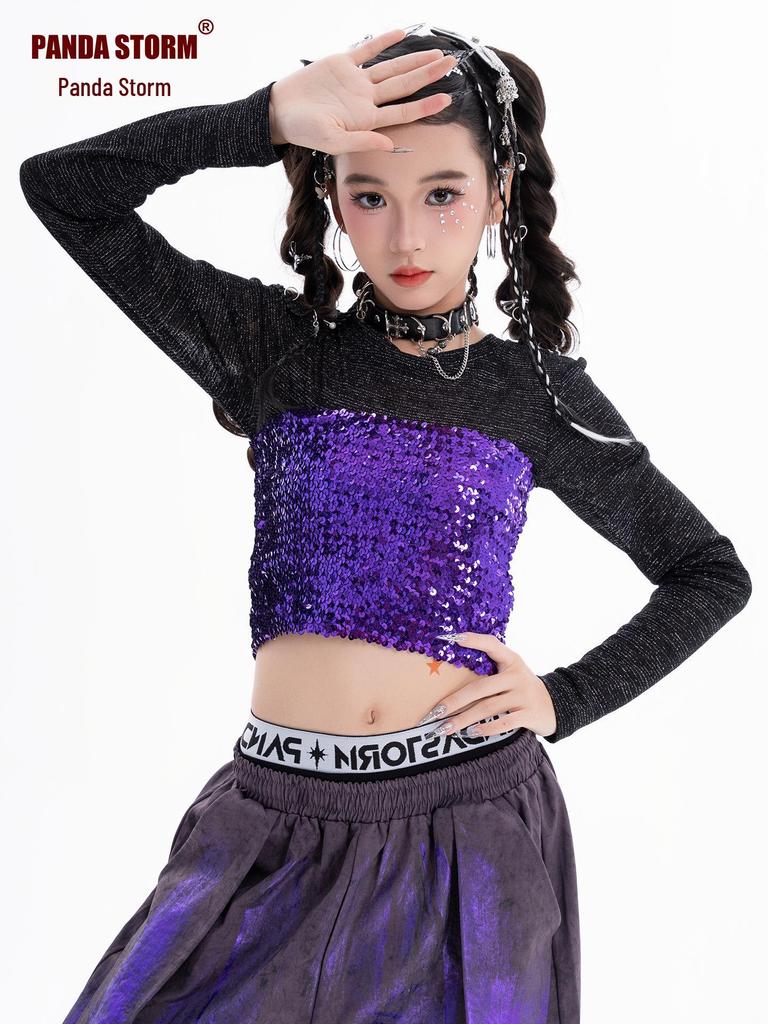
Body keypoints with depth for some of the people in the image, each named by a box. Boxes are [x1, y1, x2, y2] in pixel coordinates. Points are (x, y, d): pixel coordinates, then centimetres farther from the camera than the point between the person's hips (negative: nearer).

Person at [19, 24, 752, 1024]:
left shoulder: (540, 392, 1)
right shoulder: (277, 350, 1)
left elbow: (711, 573, 10)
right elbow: (62, 189, -6)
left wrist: (567, 698, -1)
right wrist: (271, 118, -16)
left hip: (469, 819, 0)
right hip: (283, 819, 1)